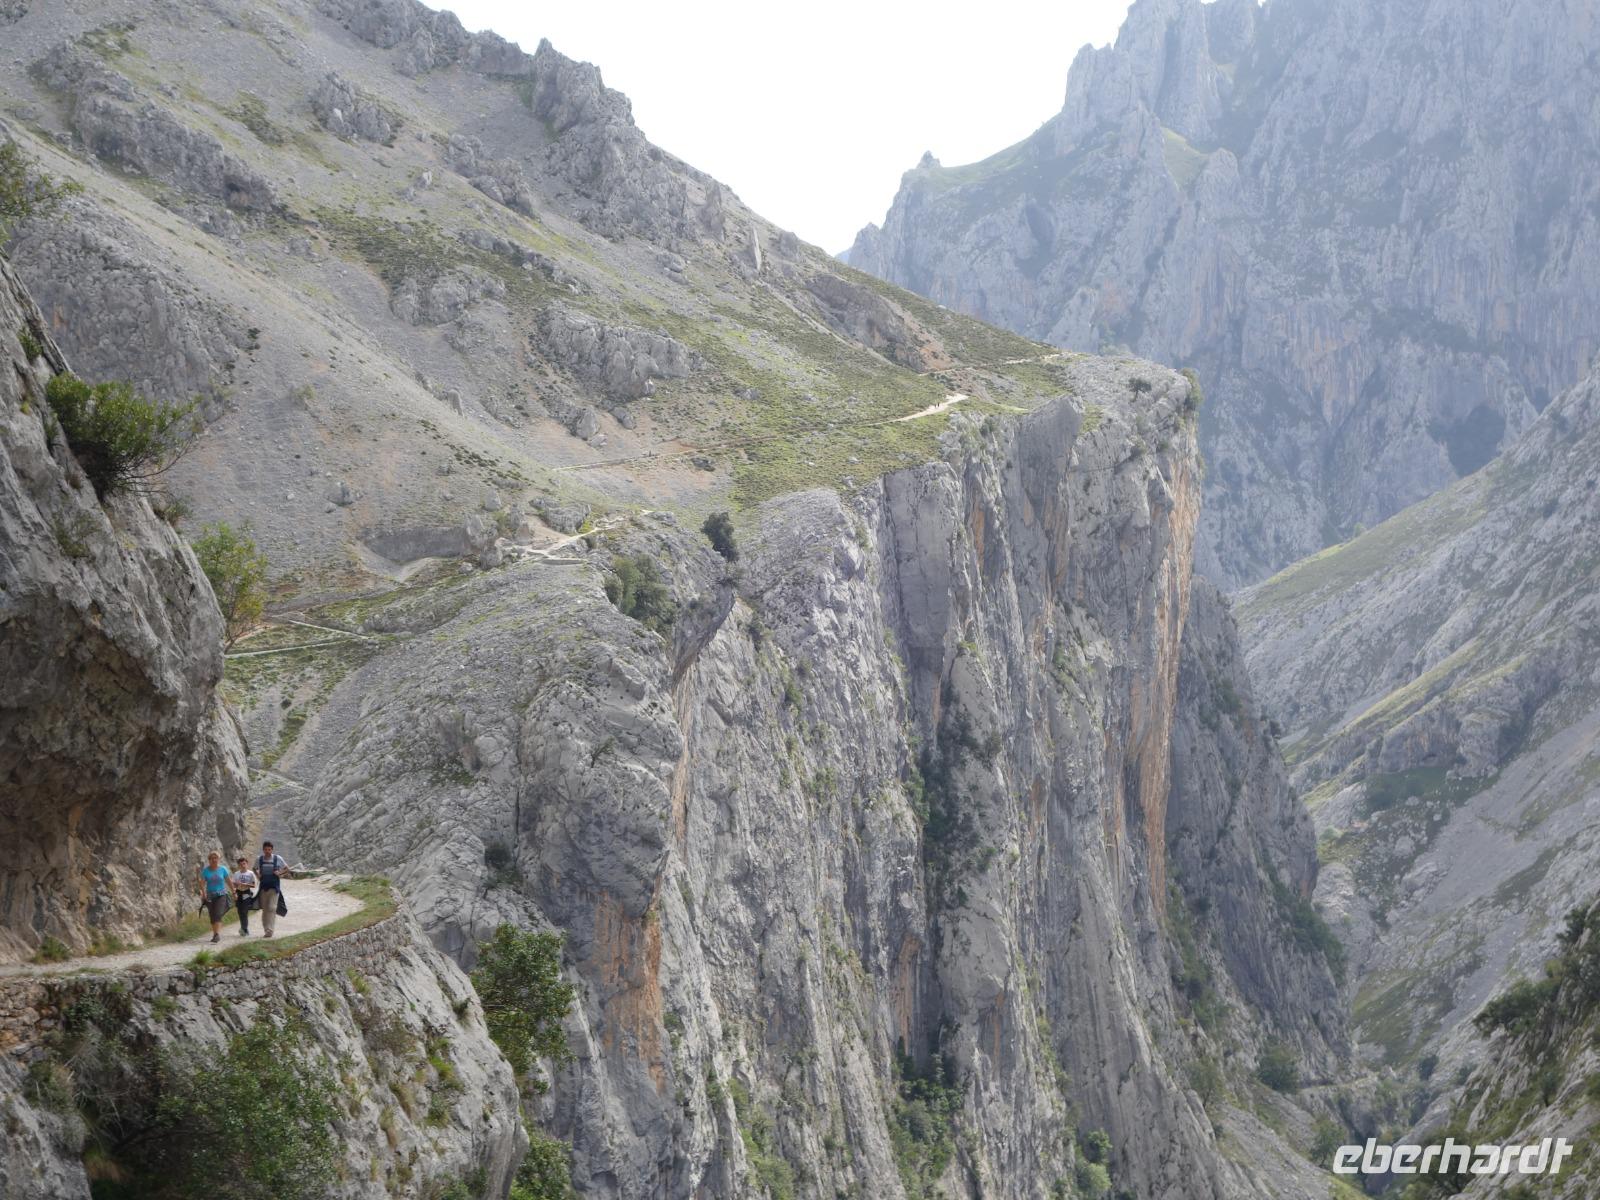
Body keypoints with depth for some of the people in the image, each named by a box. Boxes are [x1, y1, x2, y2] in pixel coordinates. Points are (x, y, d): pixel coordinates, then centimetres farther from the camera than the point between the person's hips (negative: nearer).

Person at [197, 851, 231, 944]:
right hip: (210, 896, 2)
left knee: (218, 914, -17)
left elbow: (228, 881, 8)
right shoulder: (205, 870, -1)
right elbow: (202, 882, -6)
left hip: (221, 895, -2)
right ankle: (215, 934, 19)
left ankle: (217, 934, -25)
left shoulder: (223, 869, -1)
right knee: (212, 916, 6)